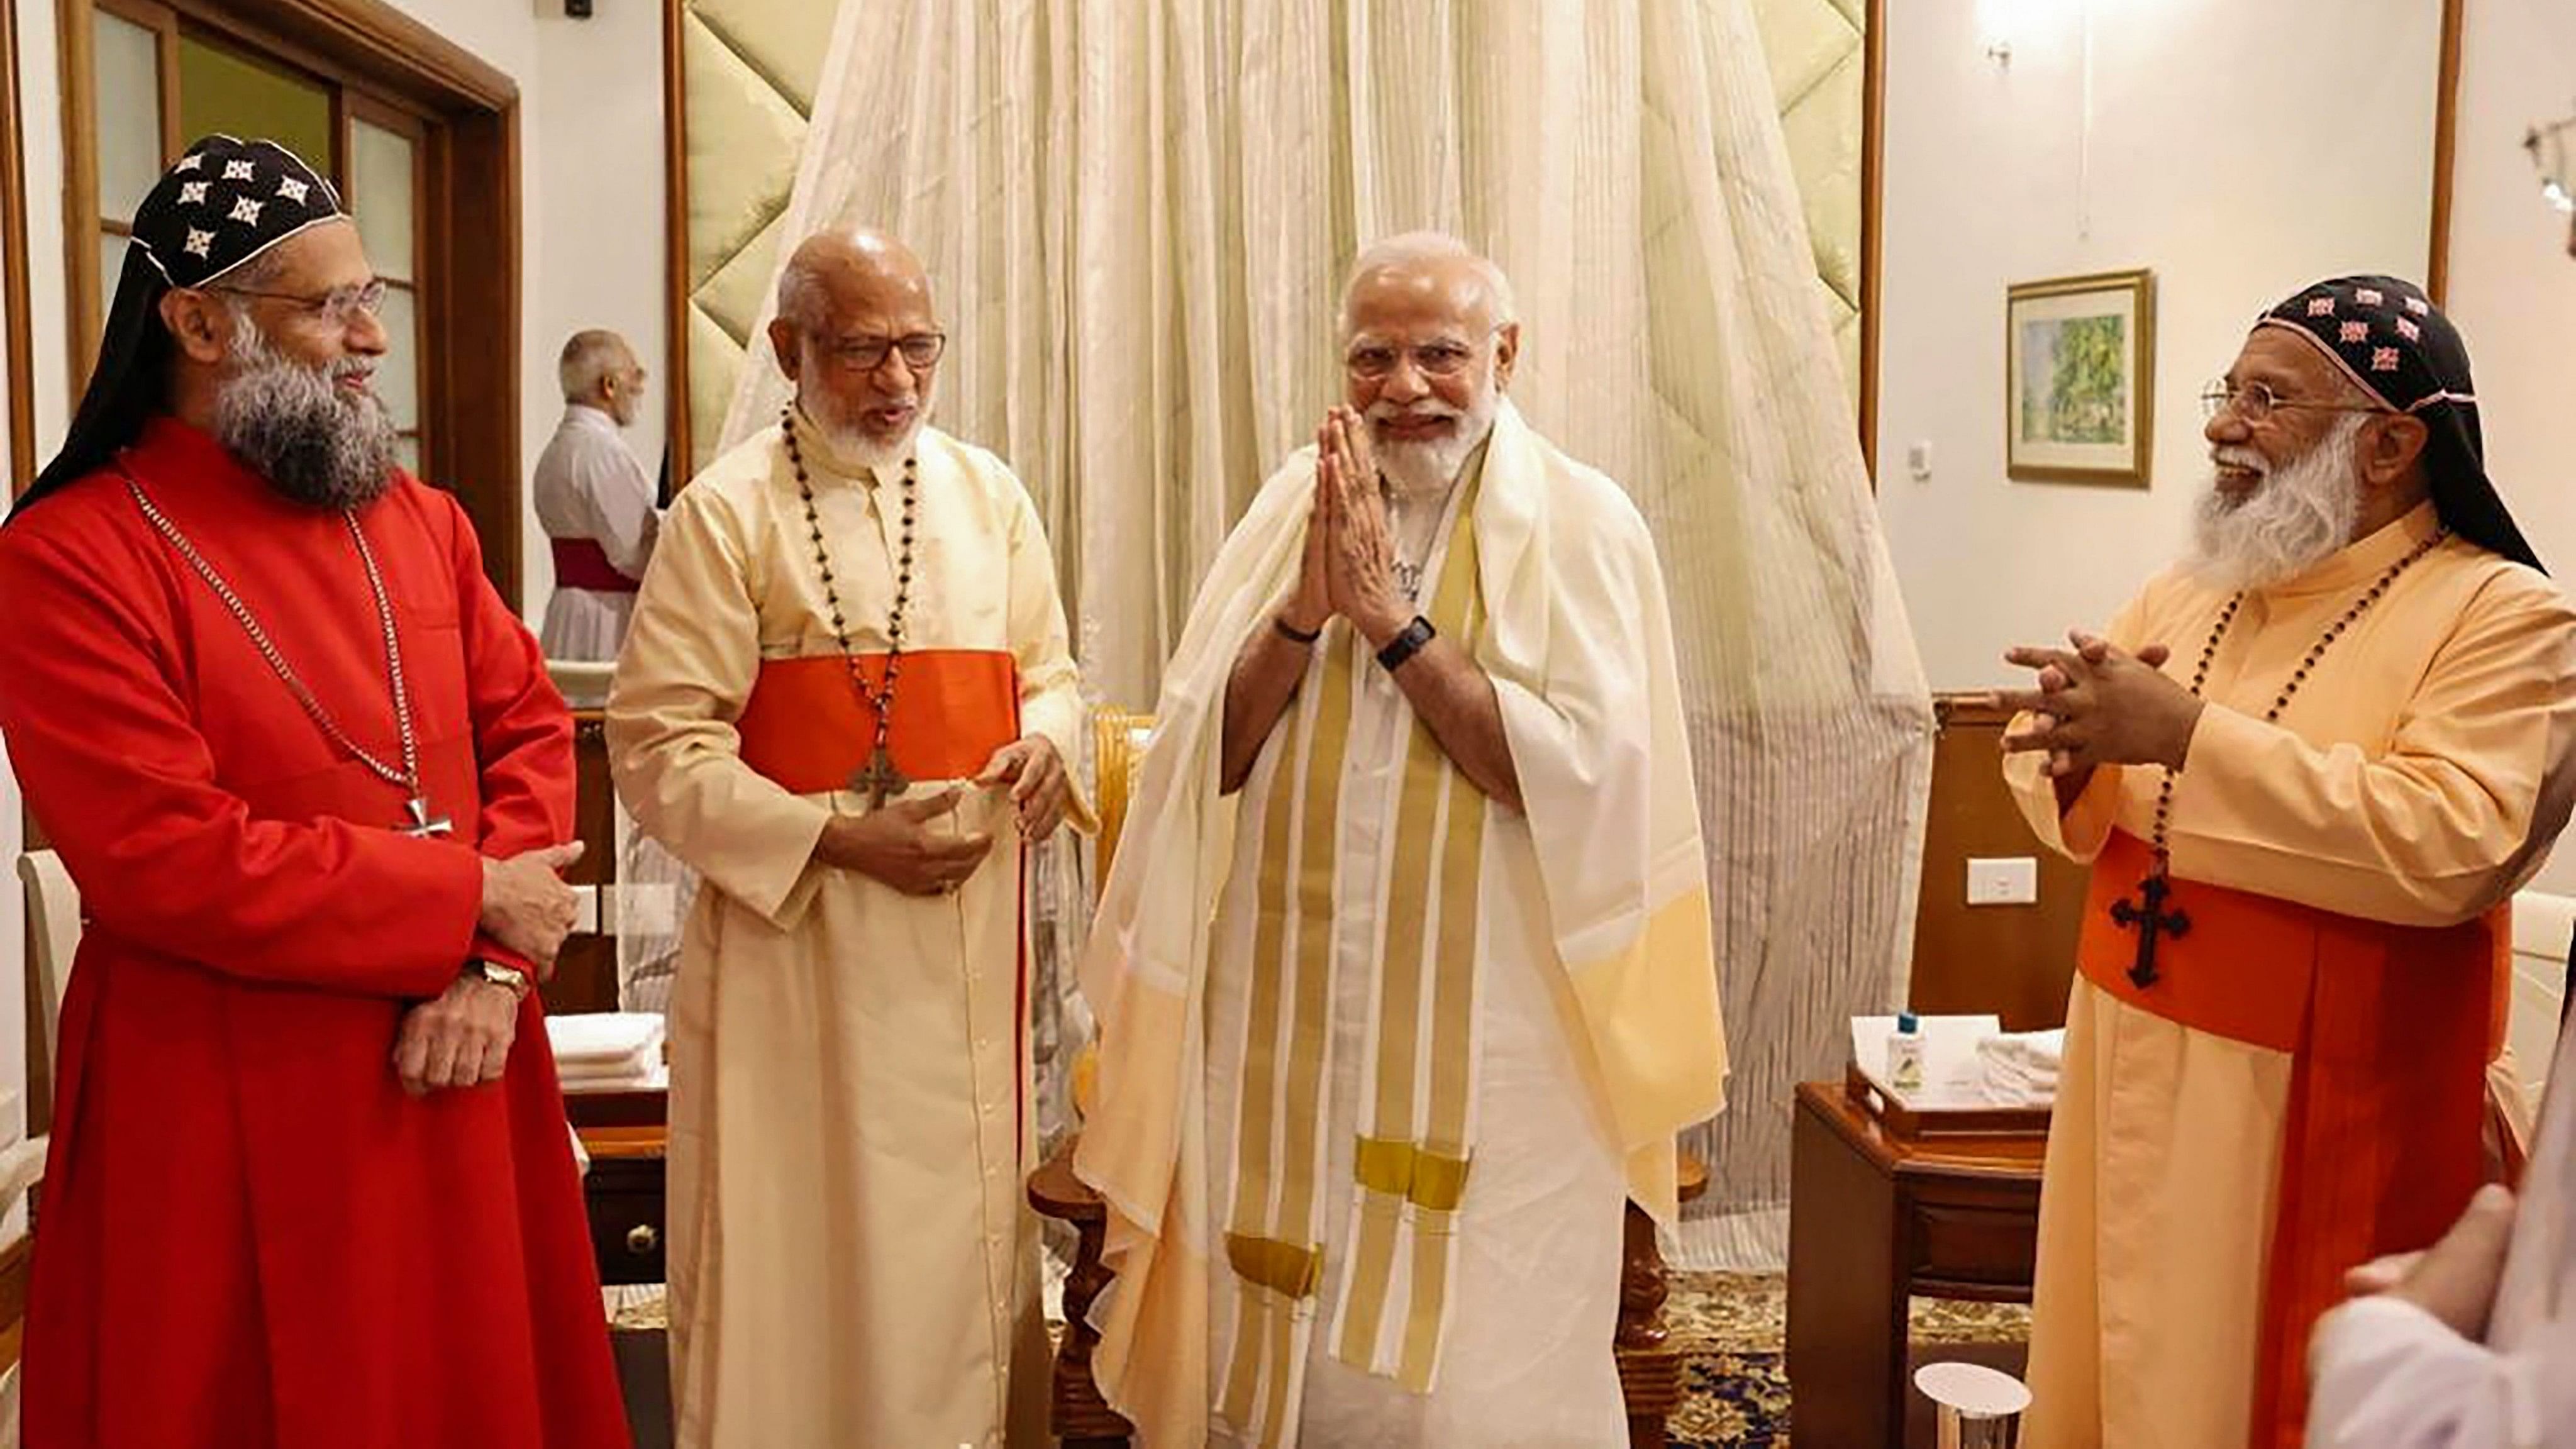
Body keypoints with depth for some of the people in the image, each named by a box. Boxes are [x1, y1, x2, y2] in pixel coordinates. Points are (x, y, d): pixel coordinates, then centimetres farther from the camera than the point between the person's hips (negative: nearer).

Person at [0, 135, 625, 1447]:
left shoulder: (419, 522, 7)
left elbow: (529, 727, 5)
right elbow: (164, 859, -20)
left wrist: (494, 966, -10)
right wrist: (468, 899, -15)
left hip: (454, 1066, 6)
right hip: (228, 1108, -5)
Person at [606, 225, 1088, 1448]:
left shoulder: (989, 496, 8)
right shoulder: (726, 513, -6)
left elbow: (1047, 673, 14)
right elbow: (658, 747, -10)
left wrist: (1044, 742, -9)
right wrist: (836, 840, -17)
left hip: (973, 927, 4)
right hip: (795, 934, -4)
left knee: (965, 1231, 13)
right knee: (806, 1240, 5)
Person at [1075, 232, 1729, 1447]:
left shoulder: (1580, 523, -5)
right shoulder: (1297, 502, 5)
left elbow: (1585, 776, -16)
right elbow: (1207, 756, 1)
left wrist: (1393, 620, -18)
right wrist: (1306, 608, -15)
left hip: (1487, 1040, -3)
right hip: (1284, 1021, 3)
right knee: (1272, 1351, 14)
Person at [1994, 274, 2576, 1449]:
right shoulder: (2188, 591, 9)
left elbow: (2451, 845, -25)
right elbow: (2063, 800, 8)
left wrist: (2188, 735, -26)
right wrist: (2078, 746, -16)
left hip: (2319, 1109, -5)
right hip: (2131, 1073, 6)